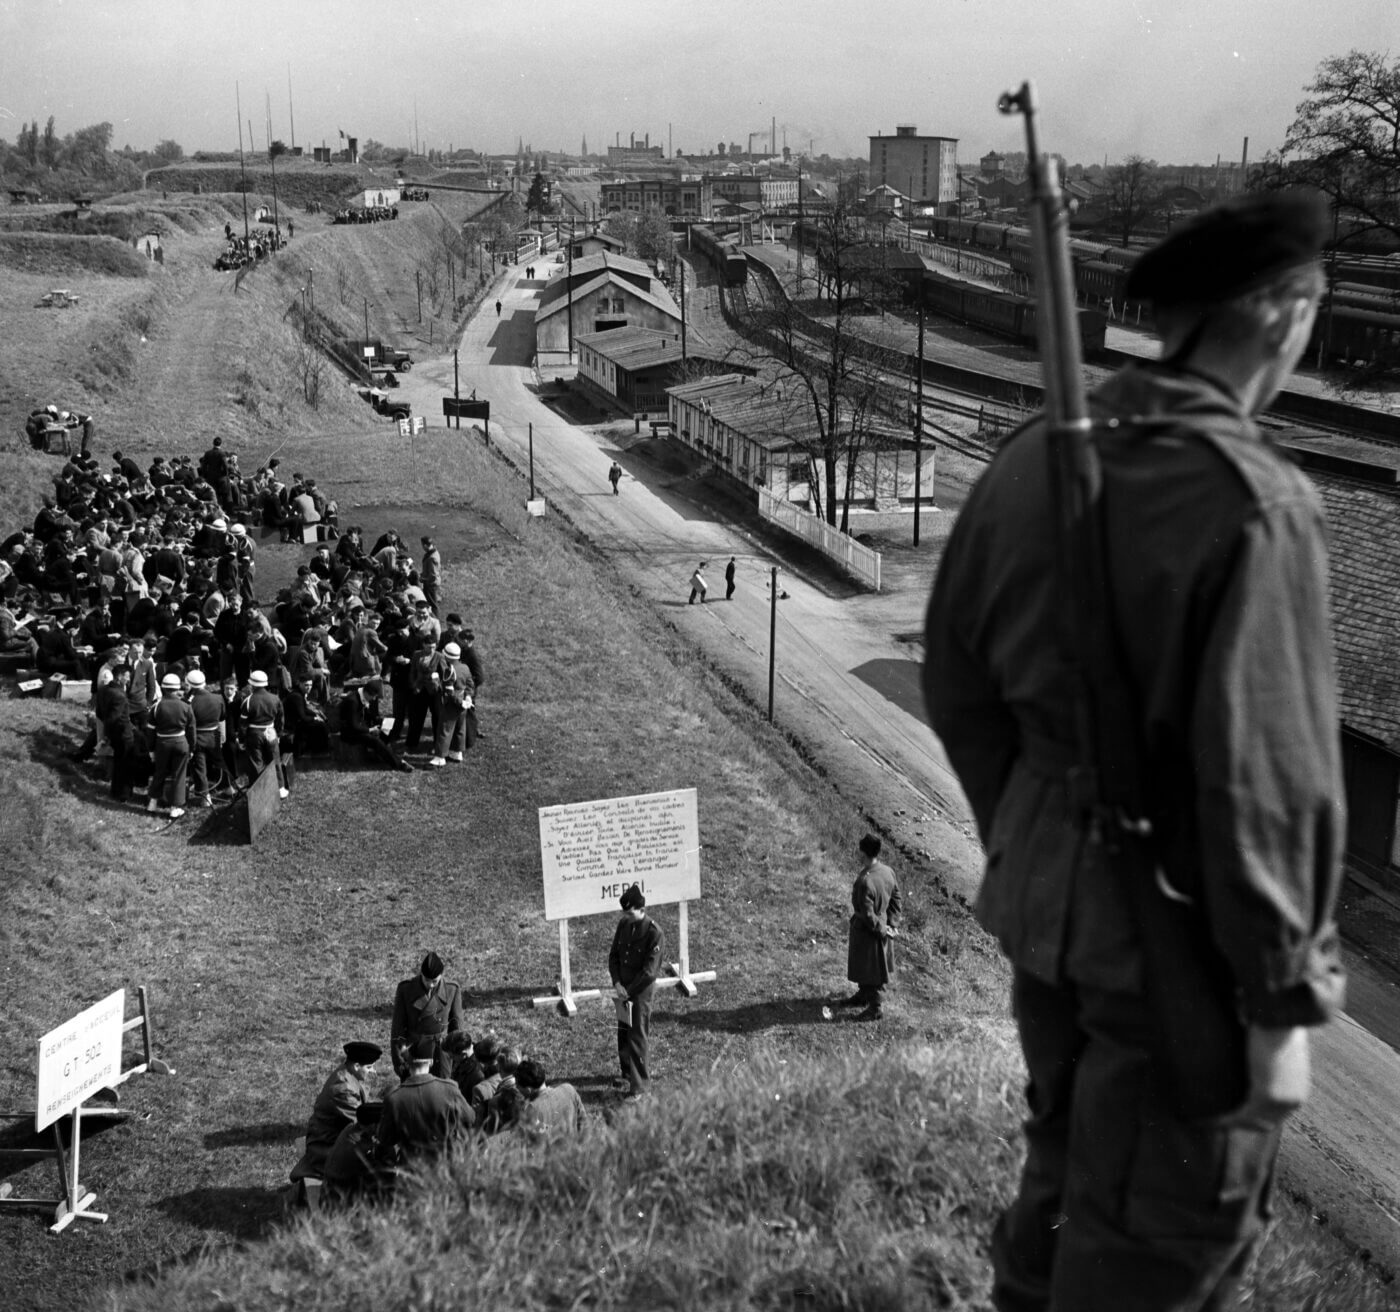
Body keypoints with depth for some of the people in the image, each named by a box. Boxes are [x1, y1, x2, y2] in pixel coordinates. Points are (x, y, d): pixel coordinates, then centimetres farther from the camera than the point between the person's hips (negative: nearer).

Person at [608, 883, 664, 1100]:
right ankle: (628, 1072, 37)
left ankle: (639, 1085, 4)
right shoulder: (623, 924, 0)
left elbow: (649, 971, -20)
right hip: (623, 988, 6)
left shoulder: (654, 933, -20)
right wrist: (617, 983, -8)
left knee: (637, 1037, -4)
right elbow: (614, 955, 6)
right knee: (623, 1032, 18)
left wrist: (628, 992, -18)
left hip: (641, 991, -6)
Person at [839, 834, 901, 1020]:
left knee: (872, 971, 10)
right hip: (882, 924, 8)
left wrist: (883, 930, -14)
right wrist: (889, 923, 8)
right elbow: (896, 900, 5)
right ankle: (863, 994, 45)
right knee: (863, 965, 27)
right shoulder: (888, 872, -7)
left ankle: (875, 1007, 25)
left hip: (867, 931, -8)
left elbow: (868, 915, -27)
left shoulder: (865, 881, -32)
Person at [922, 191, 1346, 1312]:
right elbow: (1264, 778, -23)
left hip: (1046, 891, 7)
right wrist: (1282, 1006, -12)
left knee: (1072, 1159, 26)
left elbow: (958, 679, 7)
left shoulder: (1035, 457, -2)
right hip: (1178, 925, -7)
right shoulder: (1254, 505, -23)